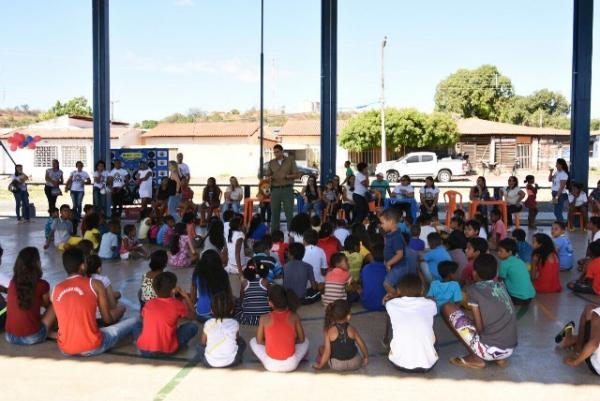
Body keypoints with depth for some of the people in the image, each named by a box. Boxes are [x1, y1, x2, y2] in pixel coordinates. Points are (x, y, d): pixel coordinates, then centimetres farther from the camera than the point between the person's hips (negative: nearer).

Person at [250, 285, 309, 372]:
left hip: (271, 365, -1)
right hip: (291, 365, 1)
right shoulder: (294, 317, -5)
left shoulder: (264, 318, -7)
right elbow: (301, 339, 7)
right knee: (305, 341, 30)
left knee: (253, 342, 26)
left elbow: (259, 341, 5)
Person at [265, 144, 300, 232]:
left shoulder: (290, 161, 5)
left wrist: (287, 176, -15)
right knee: (274, 212, 1)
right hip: (275, 190, 2)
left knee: (289, 212, -3)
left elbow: (297, 175, 1)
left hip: (287, 189, -2)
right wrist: (270, 177, -14)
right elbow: (268, 176, 10)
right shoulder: (271, 163, 12)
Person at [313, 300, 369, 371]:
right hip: (354, 364, 2)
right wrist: (366, 358, 19)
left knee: (321, 348, 19)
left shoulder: (328, 331, -15)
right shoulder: (352, 330, -9)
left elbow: (327, 351, -16)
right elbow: (362, 345, 0)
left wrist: (320, 366, -2)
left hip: (337, 366, -1)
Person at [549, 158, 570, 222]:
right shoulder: (557, 172, 10)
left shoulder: (563, 174, -15)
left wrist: (556, 197, -22)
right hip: (555, 193, 9)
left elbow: (561, 187, -19)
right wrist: (551, 172, 5)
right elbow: (550, 180, 22)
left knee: (558, 212, -10)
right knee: (557, 212, 14)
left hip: (560, 195, -9)